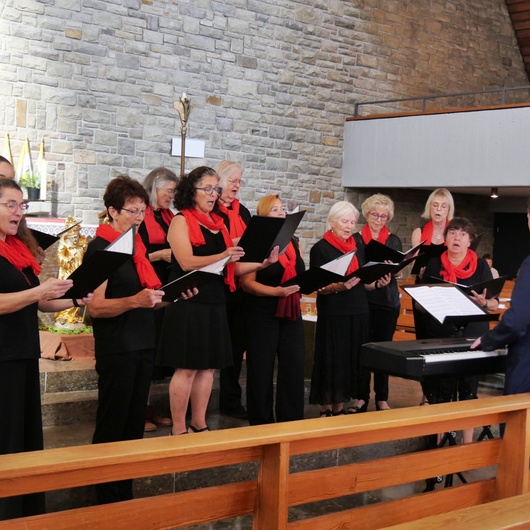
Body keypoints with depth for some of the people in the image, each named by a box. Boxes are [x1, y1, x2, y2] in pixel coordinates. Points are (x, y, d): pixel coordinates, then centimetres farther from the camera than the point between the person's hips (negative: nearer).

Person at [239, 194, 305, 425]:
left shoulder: (294, 243, 12)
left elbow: (302, 275, 22)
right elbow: (246, 282, -13)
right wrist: (276, 291, -24)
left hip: (291, 313, 6)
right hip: (262, 315, -5)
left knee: (294, 366, 3)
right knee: (262, 369, 1)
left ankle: (291, 420, 13)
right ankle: (261, 422, 11)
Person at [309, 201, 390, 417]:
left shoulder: (358, 249, 14)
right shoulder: (320, 249, -4)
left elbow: (363, 283, 17)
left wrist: (378, 283, -4)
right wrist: (338, 286, -27)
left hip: (359, 313, 6)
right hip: (333, 315, -6)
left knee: (354, 361, 5)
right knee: (332, 362, -5)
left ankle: (340, 408, 15)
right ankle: (327, 410, 4)